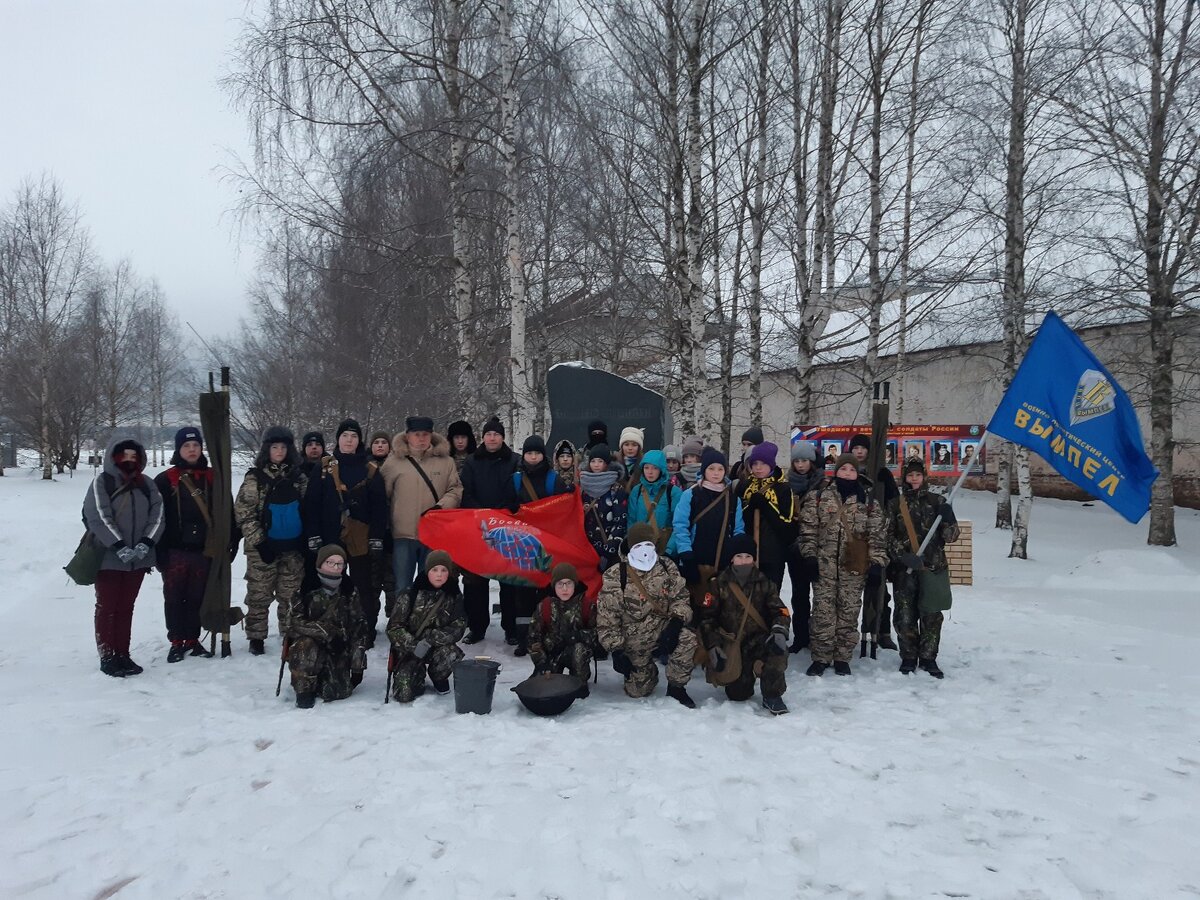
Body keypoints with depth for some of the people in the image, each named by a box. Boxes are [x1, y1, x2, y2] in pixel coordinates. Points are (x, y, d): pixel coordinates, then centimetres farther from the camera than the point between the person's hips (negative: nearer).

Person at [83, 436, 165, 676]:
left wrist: (146, 543, -12)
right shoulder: (102, 482, -3)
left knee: (126, 607, 11)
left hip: (138, 558, 4)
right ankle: (107, 657, 9)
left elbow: (157, 513, 2)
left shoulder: (146, 483, 10)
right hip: (109, 557, -4)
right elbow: (98, 517, -12)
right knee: (107, 607, 3)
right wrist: (120, 547, -19)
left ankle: (123, 654, 17)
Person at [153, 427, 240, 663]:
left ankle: (192, 640, 21)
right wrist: (159, 551, -7)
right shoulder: (165, 480, -1)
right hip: (175, 551, -2)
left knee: (197, 598, 10)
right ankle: (176, 642, 17)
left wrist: (232, 540, 0)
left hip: (203, 550, 2)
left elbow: (226, 513, 7)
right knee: (174, 598, 6)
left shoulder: (212, 478, 7)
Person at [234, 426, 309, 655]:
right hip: (264, 547, -3)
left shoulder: (298, 476, 8)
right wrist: (258, 541, -12)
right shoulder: (255, 478, -3)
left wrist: (307, 539, 4)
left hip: (292, 547, 3)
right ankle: (256, 637, 13)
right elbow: (243, 512, -6)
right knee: (259, 594, 2)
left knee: (291, 594, 9)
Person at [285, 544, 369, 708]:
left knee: (338, 692, -16)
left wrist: (357, 667, -2)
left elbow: (358, 628, 2)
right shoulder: (304, 588, -9)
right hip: (307, 643, -2)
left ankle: (322, 679, 19)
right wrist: (328, 632, -26)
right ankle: (304, 688, -10)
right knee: (306, 646, -36)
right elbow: (294, 623, -18)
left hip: (338, 649, 2)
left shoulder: (349, 591, 0)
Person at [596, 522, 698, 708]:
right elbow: (606, 617, -11)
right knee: (638, 691, -1)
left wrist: (676, 621, -23)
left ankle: (676, 688, -7)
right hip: (634, 640, -1)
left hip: (662, 629, 1)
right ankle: (647, 670, 36)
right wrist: (616, 650, -16)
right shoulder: (615, 577, -13)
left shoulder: (666, 567, -3)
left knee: (688, 640, -31)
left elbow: (680, 597, -3)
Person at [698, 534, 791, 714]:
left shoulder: (764, 583, 4)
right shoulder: (720, 584, 0)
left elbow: (780, 611, -1)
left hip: (759, 641, 0)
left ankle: (772, 696, -13)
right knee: (737, 694, -9)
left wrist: (779, 631, -23)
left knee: (778, 649, -33)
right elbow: (707, 617, 0)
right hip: (732, 646, 0)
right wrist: (713, 648, -9)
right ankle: (747, 673, 28)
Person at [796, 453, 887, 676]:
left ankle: (842, 658, 17)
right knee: (823, 611, 0)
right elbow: (808, 528, 3)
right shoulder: (819, 498, 4)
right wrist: (809, 555, -4)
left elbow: (877, 534, 4)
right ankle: (820, 657, 8)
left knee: (849, 611, 5)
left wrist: (877, 562, -2)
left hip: (854, 567, 1)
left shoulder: (868, 501, 6)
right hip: (824, 565, -1)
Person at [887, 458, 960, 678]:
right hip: (904, 569, 0)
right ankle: (908, 657, 17)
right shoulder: (895, 504, 6)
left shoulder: (937, 502, 7)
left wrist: (949, 520, -18)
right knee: (905, 616, 1)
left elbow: (951, 536, 3)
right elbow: (888, 536, 2)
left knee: (932, 615, 4)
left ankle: (928, 658, 18)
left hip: (933, 566, 0)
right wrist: (903, 554, -14)